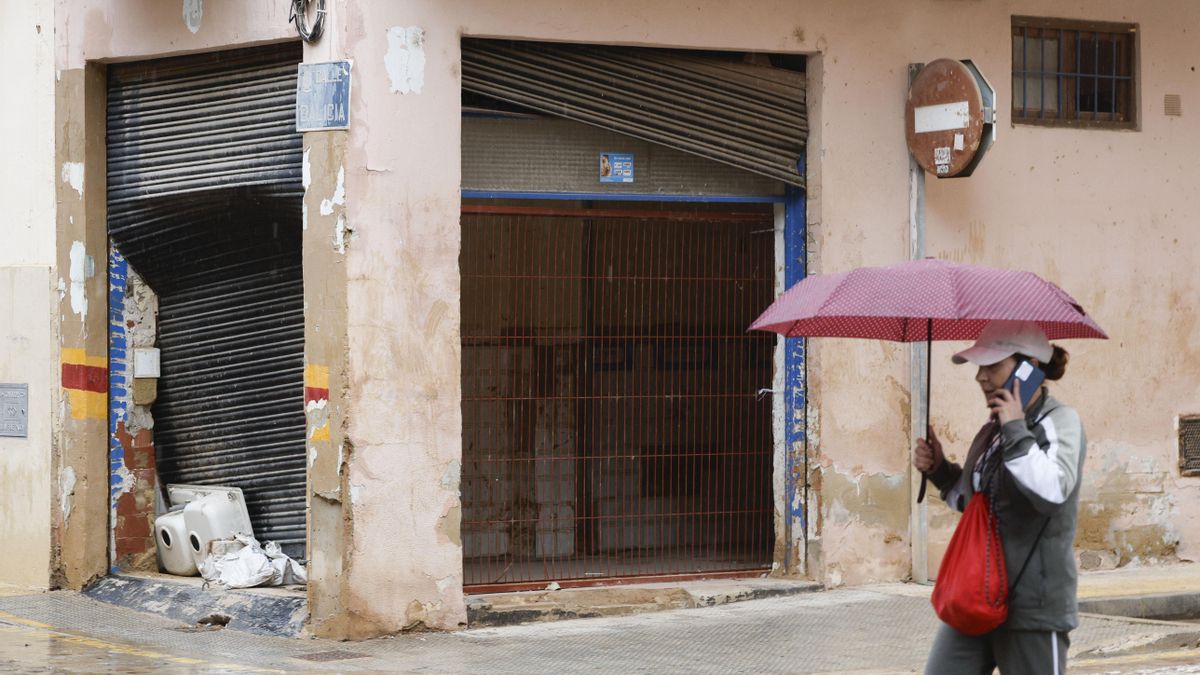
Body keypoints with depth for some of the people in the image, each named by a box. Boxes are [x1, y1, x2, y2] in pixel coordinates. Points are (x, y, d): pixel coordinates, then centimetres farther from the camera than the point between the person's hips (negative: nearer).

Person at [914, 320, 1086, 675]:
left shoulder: (1060, 421, -9)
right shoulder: (992, 430, 12)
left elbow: (1053, 492, -27)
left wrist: (1016, 432, -20)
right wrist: (938, 470, 10)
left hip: (1032, 604, -7)